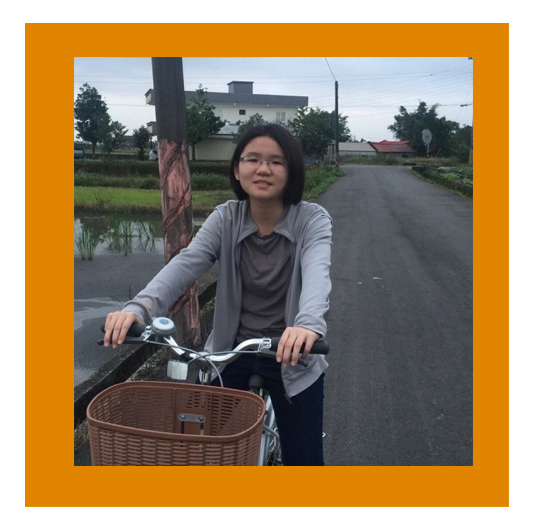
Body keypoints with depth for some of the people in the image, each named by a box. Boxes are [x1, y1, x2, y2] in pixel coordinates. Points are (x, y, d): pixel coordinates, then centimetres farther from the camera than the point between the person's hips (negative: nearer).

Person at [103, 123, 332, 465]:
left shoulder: (313, 220, -14)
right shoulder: (226, 219, -7)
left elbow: (317, 272, -33)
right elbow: (186, 263, -22)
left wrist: (309, 323, -55)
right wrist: (139, 306, -40)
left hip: (290, 354, -2)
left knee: (303, 458, 7)